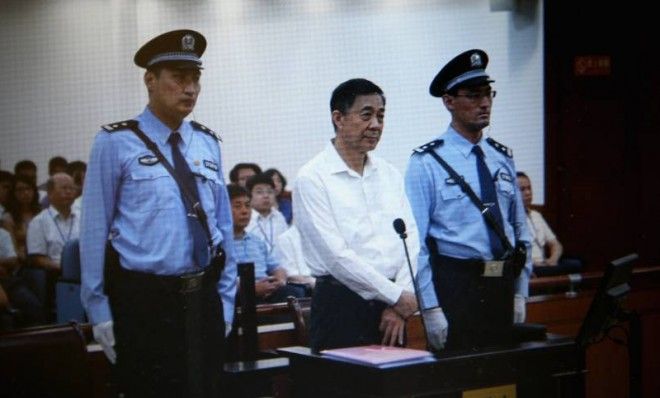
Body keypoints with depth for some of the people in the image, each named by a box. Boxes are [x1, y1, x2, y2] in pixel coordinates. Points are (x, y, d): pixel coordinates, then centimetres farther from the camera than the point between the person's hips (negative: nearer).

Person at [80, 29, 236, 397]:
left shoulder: (207, 143, 10)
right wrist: (100, 310, -6)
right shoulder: (116, 143, -4)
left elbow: (223, 224, 13)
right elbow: (96, 230, -4)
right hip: (144, 301, -4)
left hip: (203, 299, 4)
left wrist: (225, 298, 10)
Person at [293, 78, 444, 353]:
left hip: (391, 306, 5)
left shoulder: (390, 175, 12)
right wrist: (396, 296, -11)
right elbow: (335, 254, -14)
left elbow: (410, 241, 7)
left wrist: (398, 306, -7)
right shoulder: (312, 178, -7)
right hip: (340, 306, -5)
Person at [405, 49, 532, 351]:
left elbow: (520, 231, 17)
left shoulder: (502, 159, 12)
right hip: (455, 286, -5)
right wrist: (431, 308, -14)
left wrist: (520, 293, 10)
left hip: (502, 286, 5)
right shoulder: (427, 163, -5)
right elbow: (415, 243, -9)